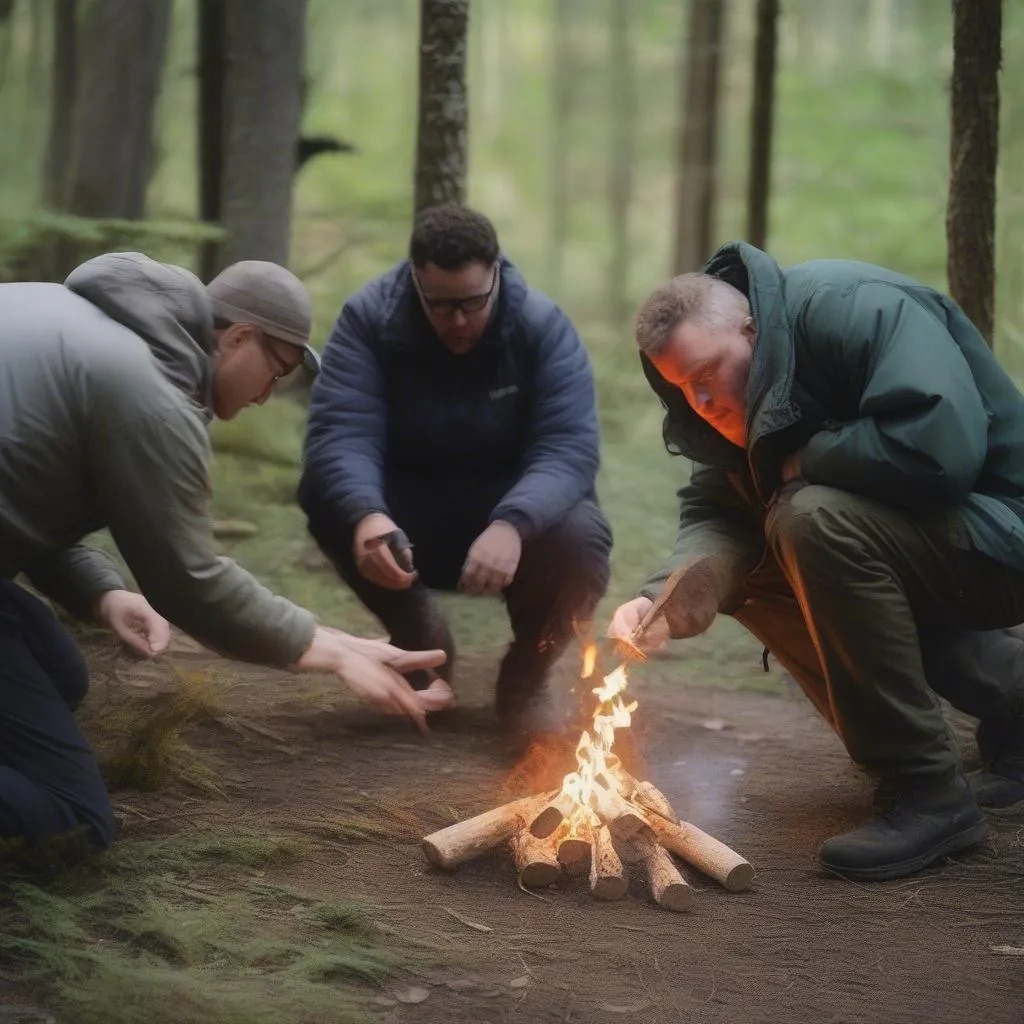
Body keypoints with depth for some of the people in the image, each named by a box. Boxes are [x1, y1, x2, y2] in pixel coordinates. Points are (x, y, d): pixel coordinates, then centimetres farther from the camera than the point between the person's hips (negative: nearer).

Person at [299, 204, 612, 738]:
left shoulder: (544, 327, -14)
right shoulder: (368, 318, -14)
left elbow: (569, 449, -26)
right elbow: (340, 434, -27)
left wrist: (512, 524, -47)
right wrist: (366, 514, -50)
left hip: (517, 515, -1)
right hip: (407, 519, 1)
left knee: (581, 539, -33)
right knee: (325, 497, -29)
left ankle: (524, 678, -1)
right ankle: (420, 642, 0)